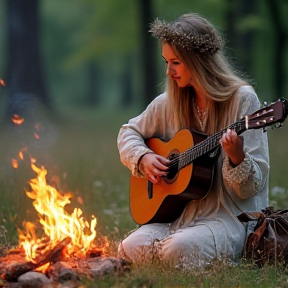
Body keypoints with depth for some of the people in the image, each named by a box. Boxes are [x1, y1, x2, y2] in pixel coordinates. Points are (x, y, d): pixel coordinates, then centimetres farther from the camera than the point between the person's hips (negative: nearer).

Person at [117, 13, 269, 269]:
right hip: (178, 212, 5)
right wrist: (143, 157, 2)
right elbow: (128, 133, 23)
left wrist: (236, 158, -31)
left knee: (178, 249, -34)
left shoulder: (242, 99, -8)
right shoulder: (171, 102, 7)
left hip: (228, 216, -5)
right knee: (130, 248, -24)